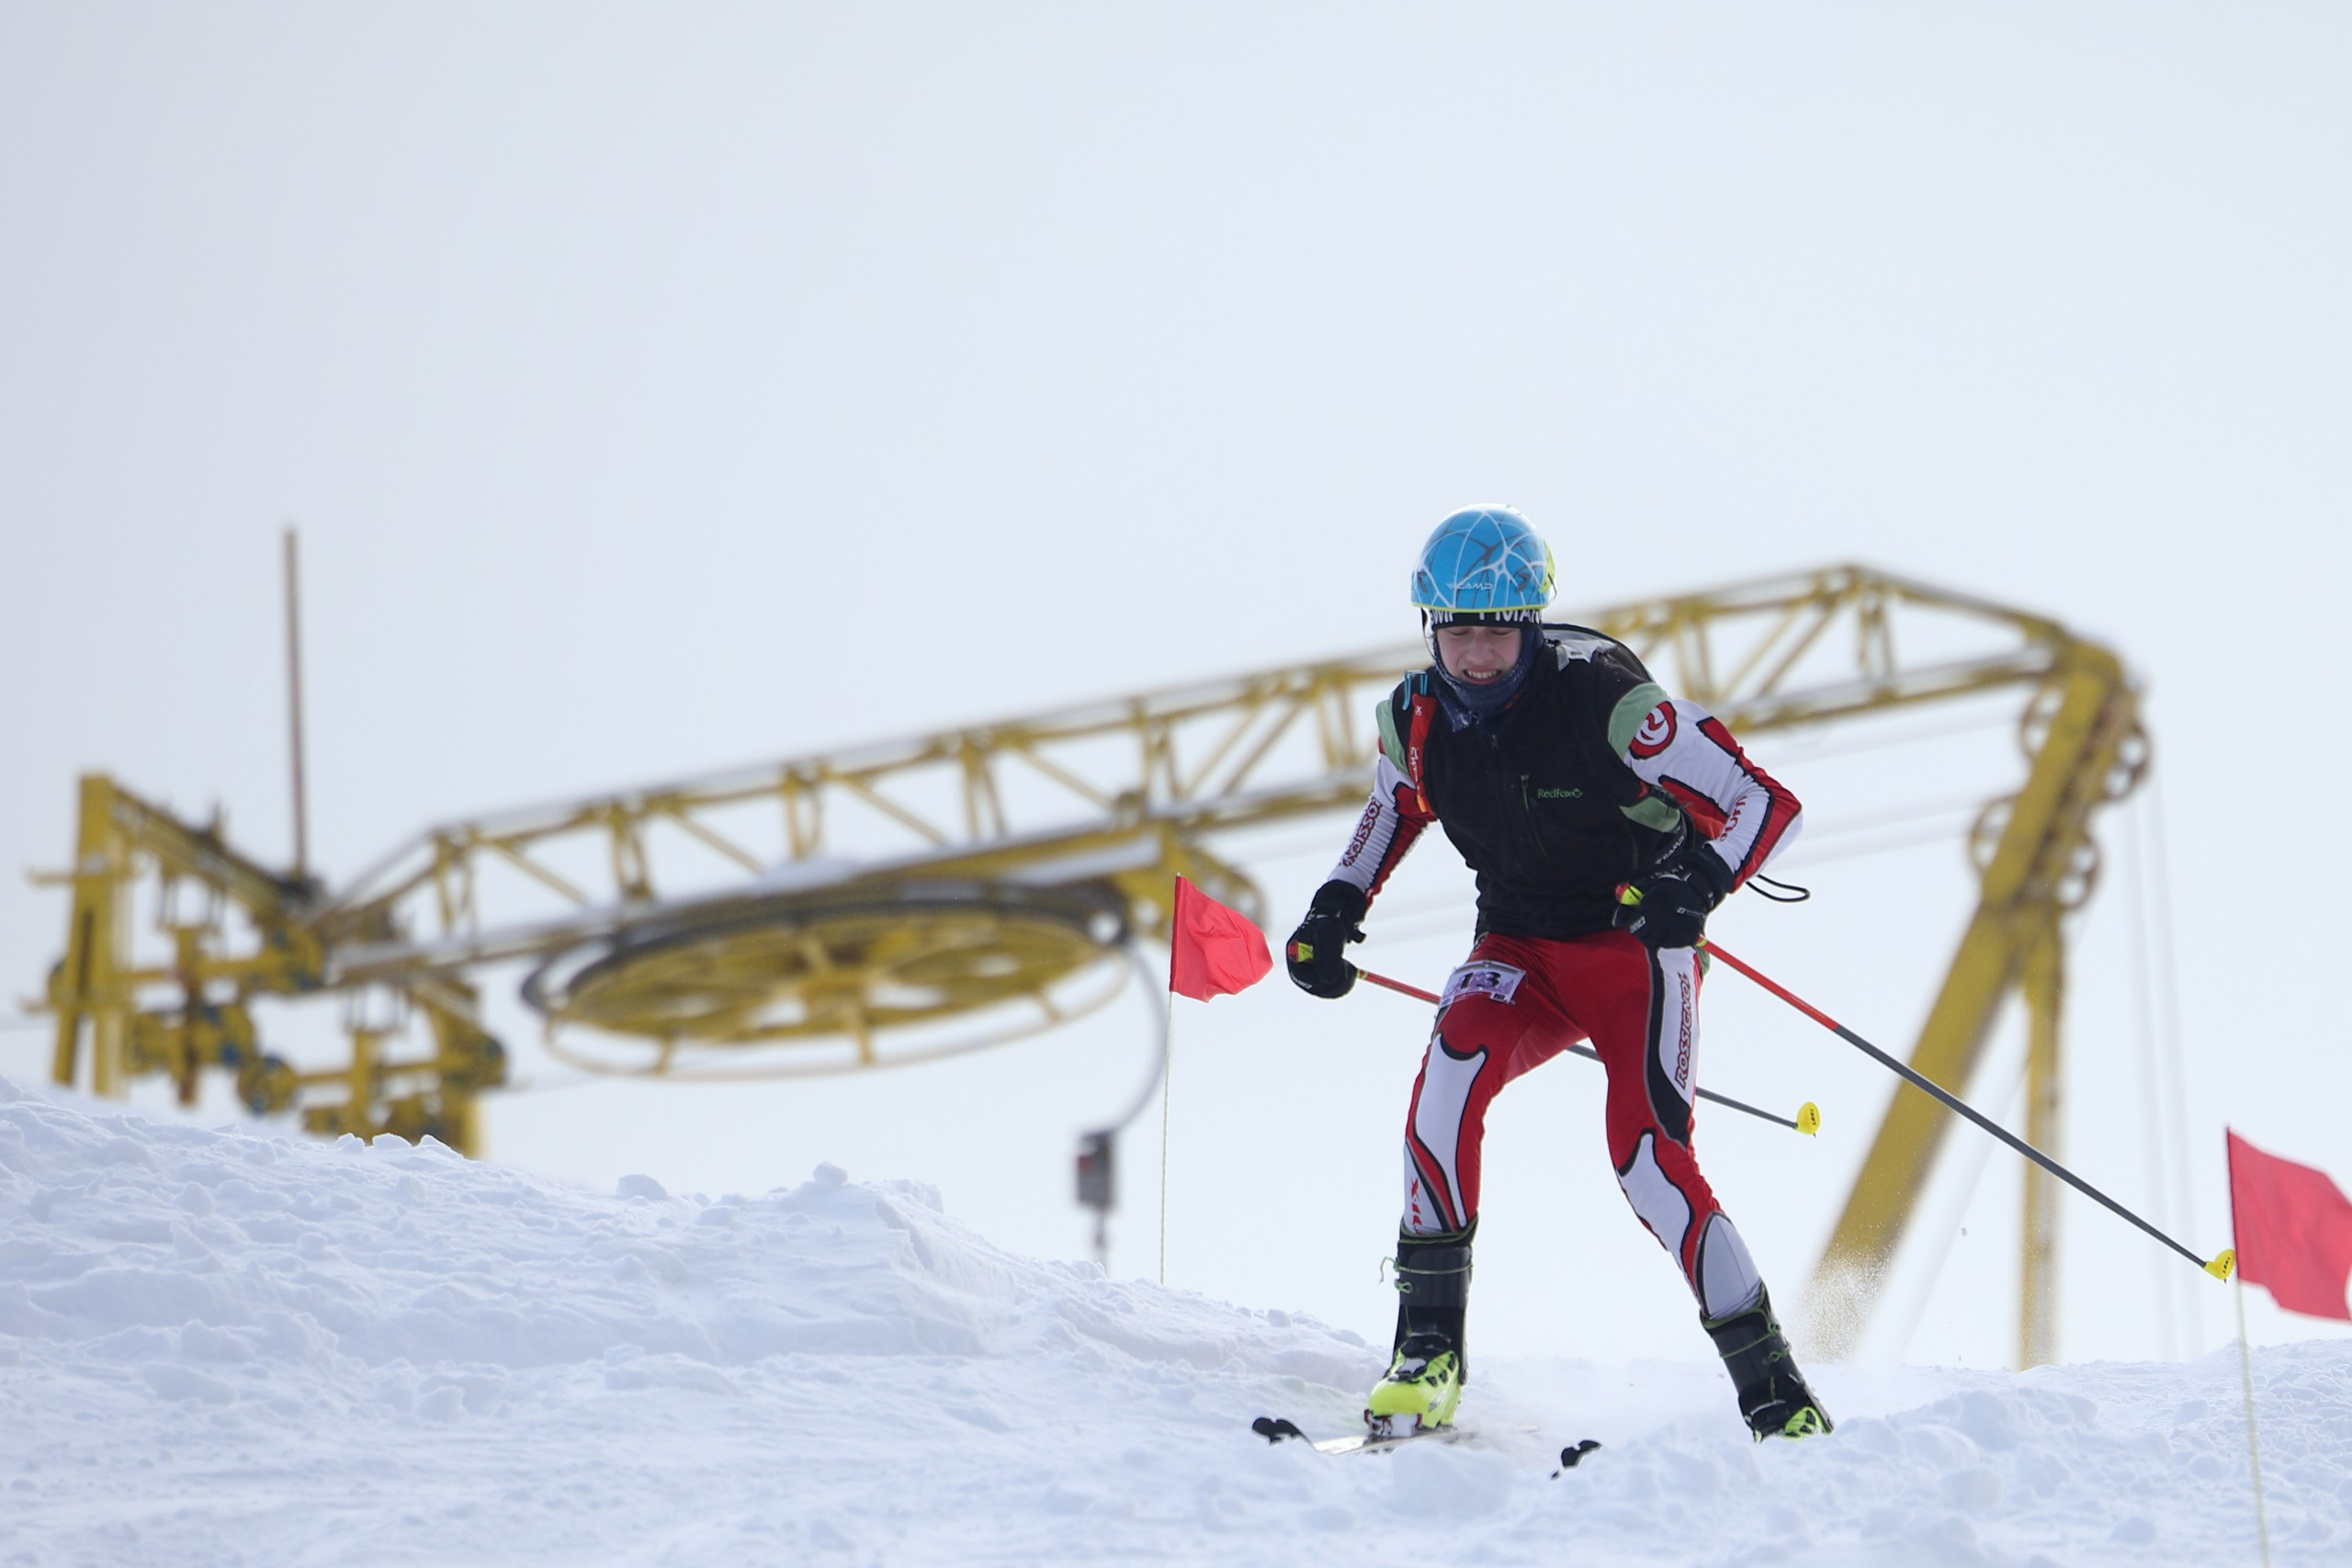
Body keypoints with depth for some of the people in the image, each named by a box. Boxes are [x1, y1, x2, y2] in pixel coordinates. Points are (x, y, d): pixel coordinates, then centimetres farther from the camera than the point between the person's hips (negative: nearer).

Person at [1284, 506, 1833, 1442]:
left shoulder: (1601, 698, -22)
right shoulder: (1416, 719, -5)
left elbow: (1764, 804, -19)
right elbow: (1397, 804, 21)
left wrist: (1697, 885, -38)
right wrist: (1336, 908, 7)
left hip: (1634, 945, -4)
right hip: (1519, 951, 4)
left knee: (1650, 1161, -21)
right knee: (1453, 1062, -28)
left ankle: (1776, 1394, -9)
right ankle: (1429, 1348, -23)